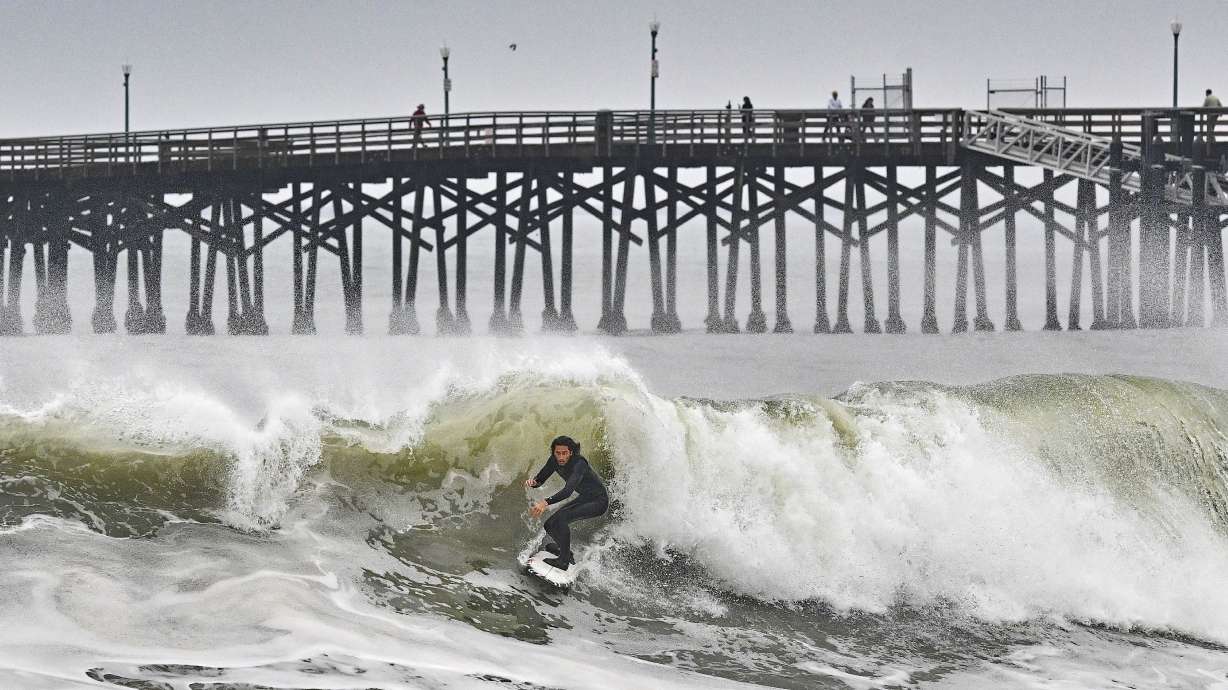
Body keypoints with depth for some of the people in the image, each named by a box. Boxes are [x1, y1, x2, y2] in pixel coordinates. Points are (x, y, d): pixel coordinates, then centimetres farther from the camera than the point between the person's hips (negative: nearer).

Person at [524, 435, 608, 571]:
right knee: (550, 525, 2)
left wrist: (546, 503, -56)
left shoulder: (579, 463, -32)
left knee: (561, 518, -27)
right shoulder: (555, 460, -10)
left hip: (599, 501, -8)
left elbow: (568, 491, -44)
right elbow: (540, 479, -2)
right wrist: (532, 482, -27)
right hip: (584, 499, 8)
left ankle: (564, 561, -17)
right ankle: (566, 553, 28)